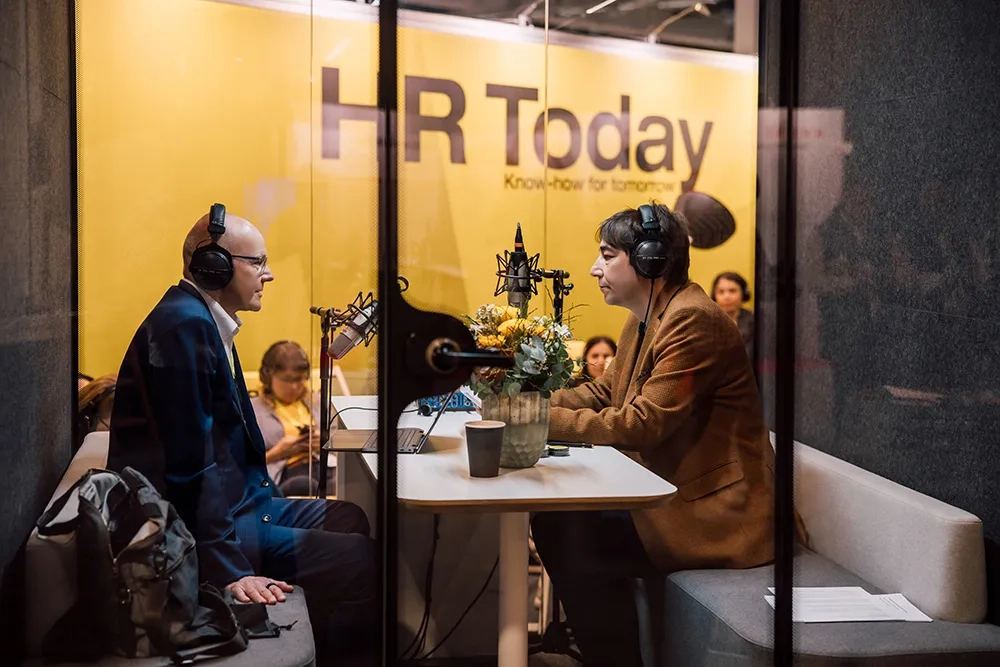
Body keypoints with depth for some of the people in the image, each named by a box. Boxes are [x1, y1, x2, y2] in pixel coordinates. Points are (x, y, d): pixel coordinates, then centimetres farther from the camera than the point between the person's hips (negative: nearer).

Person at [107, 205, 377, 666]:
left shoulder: (206, 322, 14)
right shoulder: (184, 325, -19)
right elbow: (191, 463, -24)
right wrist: (229, 570, -24)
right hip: (193, 526, -11)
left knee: (348, 519, 18)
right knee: (360, 559, -18)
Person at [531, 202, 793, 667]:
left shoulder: (693, 321, -20)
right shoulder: (644, 319, 12)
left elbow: (641, 424, -24)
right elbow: (604, 392, 15)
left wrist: (543, 419, -20)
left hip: (718, 509, -10)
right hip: (672, 490, 10)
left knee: (583, 545, -20)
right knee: (552, 518, 2)